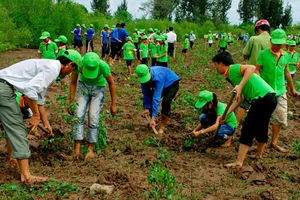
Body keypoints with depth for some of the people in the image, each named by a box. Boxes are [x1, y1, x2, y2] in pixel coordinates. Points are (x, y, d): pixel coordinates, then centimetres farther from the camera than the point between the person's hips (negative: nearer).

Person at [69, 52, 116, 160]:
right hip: (83, 85, 2)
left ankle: (90, 148, 1)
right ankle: (77, 147, -9)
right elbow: (73, 83, -12)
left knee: (93, 118, -10)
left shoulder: (103, 66, -32)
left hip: (98, 88, -1)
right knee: (78, 115, -13)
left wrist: (113, 104, -8)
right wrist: (71, 102, -9)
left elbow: (111, 83, -15)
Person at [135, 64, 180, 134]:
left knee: (166, 102, -28)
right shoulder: (144, 76, -24)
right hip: (161, 85, 7)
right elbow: (146, 94, -14)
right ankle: (154, 123, 17)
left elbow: (156, 98, -44)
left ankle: (162, 127, -15)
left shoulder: (158, 76, -42)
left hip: (172, 84, -7)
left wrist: (153, 117, -45)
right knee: (149, 101, -4)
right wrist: (146, 108, -18)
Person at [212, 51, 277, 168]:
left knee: (247, 130, -6)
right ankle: (259, 155, 43)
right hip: (270, 98, 10)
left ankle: (239, 162, -5)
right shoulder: (231, 76, 22)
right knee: (261, 128, 25)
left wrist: (240, 86, -27)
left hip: (263, 98, -10)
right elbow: (239, 99, 19)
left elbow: (251, 67, -24)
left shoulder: (233, 69, -5)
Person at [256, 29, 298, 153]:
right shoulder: (264, 54, -8)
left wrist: (292, 89, 26)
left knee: (280, 118, 4)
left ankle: (274, 143, 16)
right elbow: (257, 70, -9)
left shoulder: (284, 56, 8)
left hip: (280, 92, 5)